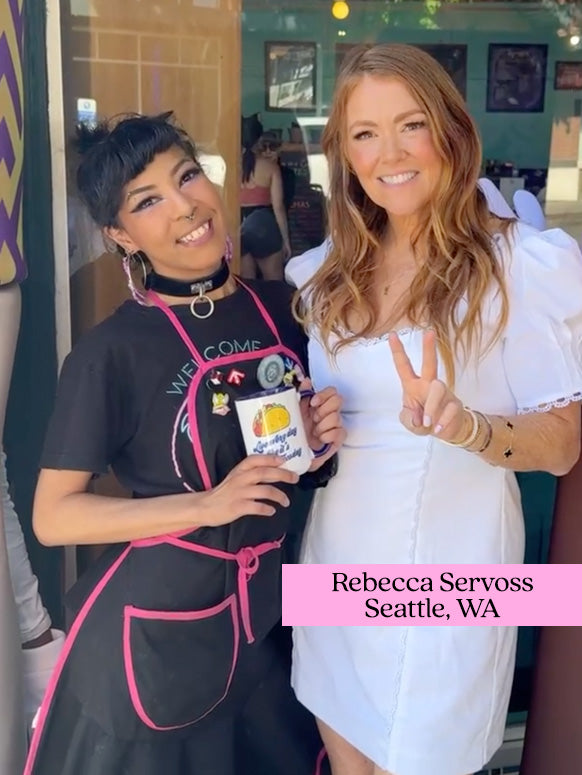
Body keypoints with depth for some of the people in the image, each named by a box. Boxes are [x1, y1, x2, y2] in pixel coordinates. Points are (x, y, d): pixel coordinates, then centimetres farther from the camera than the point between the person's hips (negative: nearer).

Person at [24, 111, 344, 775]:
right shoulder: (111, 351, -17)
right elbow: (53, 516, -15)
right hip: (157, 627, -4)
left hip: (269, 613, 5)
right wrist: (206, 505, -24)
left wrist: (319, 447, -10)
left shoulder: (282, 308, -2)